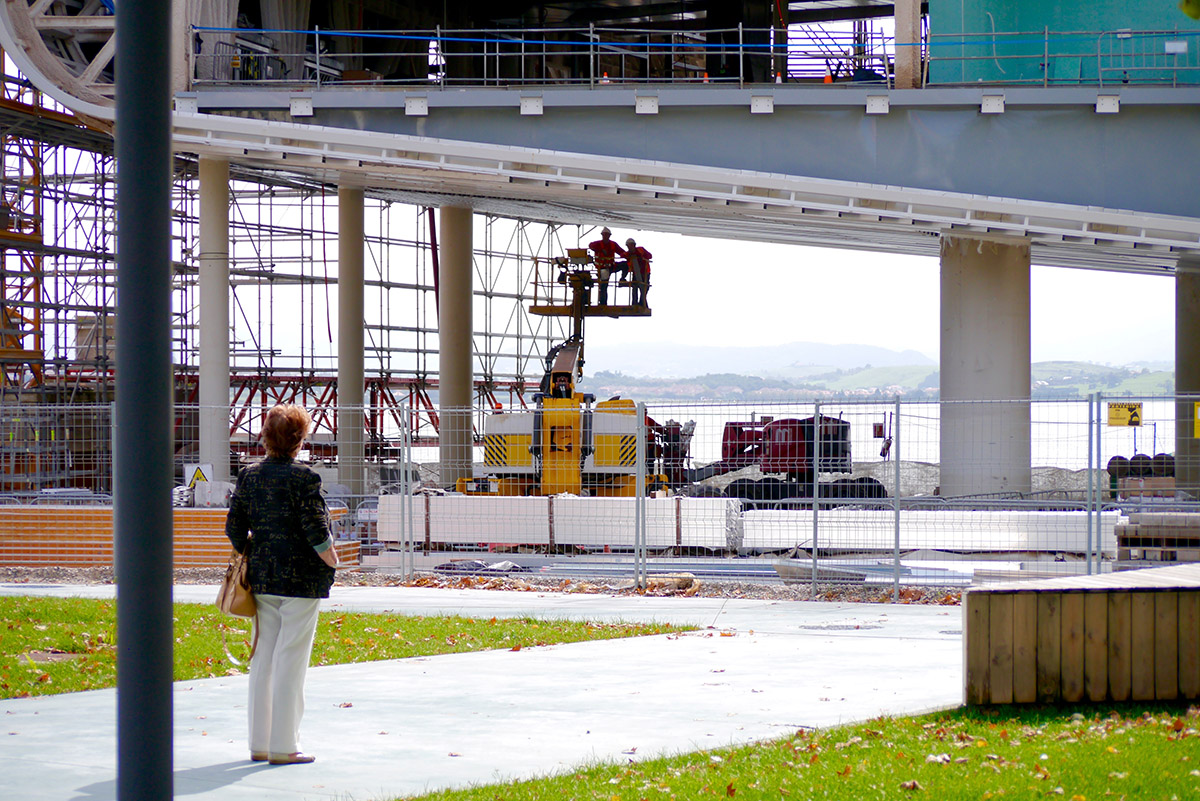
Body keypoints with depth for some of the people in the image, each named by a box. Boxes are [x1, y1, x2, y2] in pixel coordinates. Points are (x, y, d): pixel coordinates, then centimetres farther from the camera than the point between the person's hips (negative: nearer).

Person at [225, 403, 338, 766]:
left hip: (261, 577, 6)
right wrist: (331, 562, -1)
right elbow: (315, 528, -15)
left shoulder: (249, 476, 5)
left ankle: (259, 743, 18)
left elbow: (235, 526, 8)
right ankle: (283, 746, 1)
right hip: (301, 579, -6)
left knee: (262, 658, 12)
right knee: (291, 661, -2)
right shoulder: (303, 477, -13)